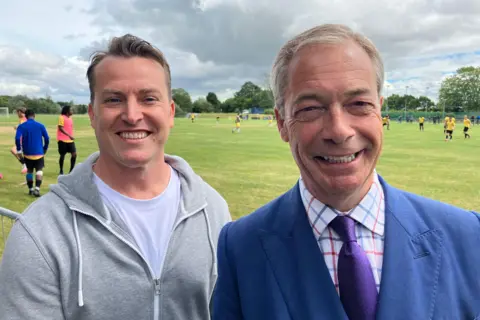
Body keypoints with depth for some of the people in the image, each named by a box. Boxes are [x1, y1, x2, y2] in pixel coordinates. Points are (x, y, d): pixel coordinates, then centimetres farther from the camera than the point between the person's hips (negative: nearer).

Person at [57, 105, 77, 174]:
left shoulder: (70, 118, 13)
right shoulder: (62, 117, -10)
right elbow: (61, 128, -19)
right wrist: (69, 135, -26)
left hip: (70, 140, 7)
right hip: (63, 140, -7)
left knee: (74, 154, -3)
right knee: (62, 155, 3)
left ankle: (71, 170, 7)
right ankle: (61, 171, 17)